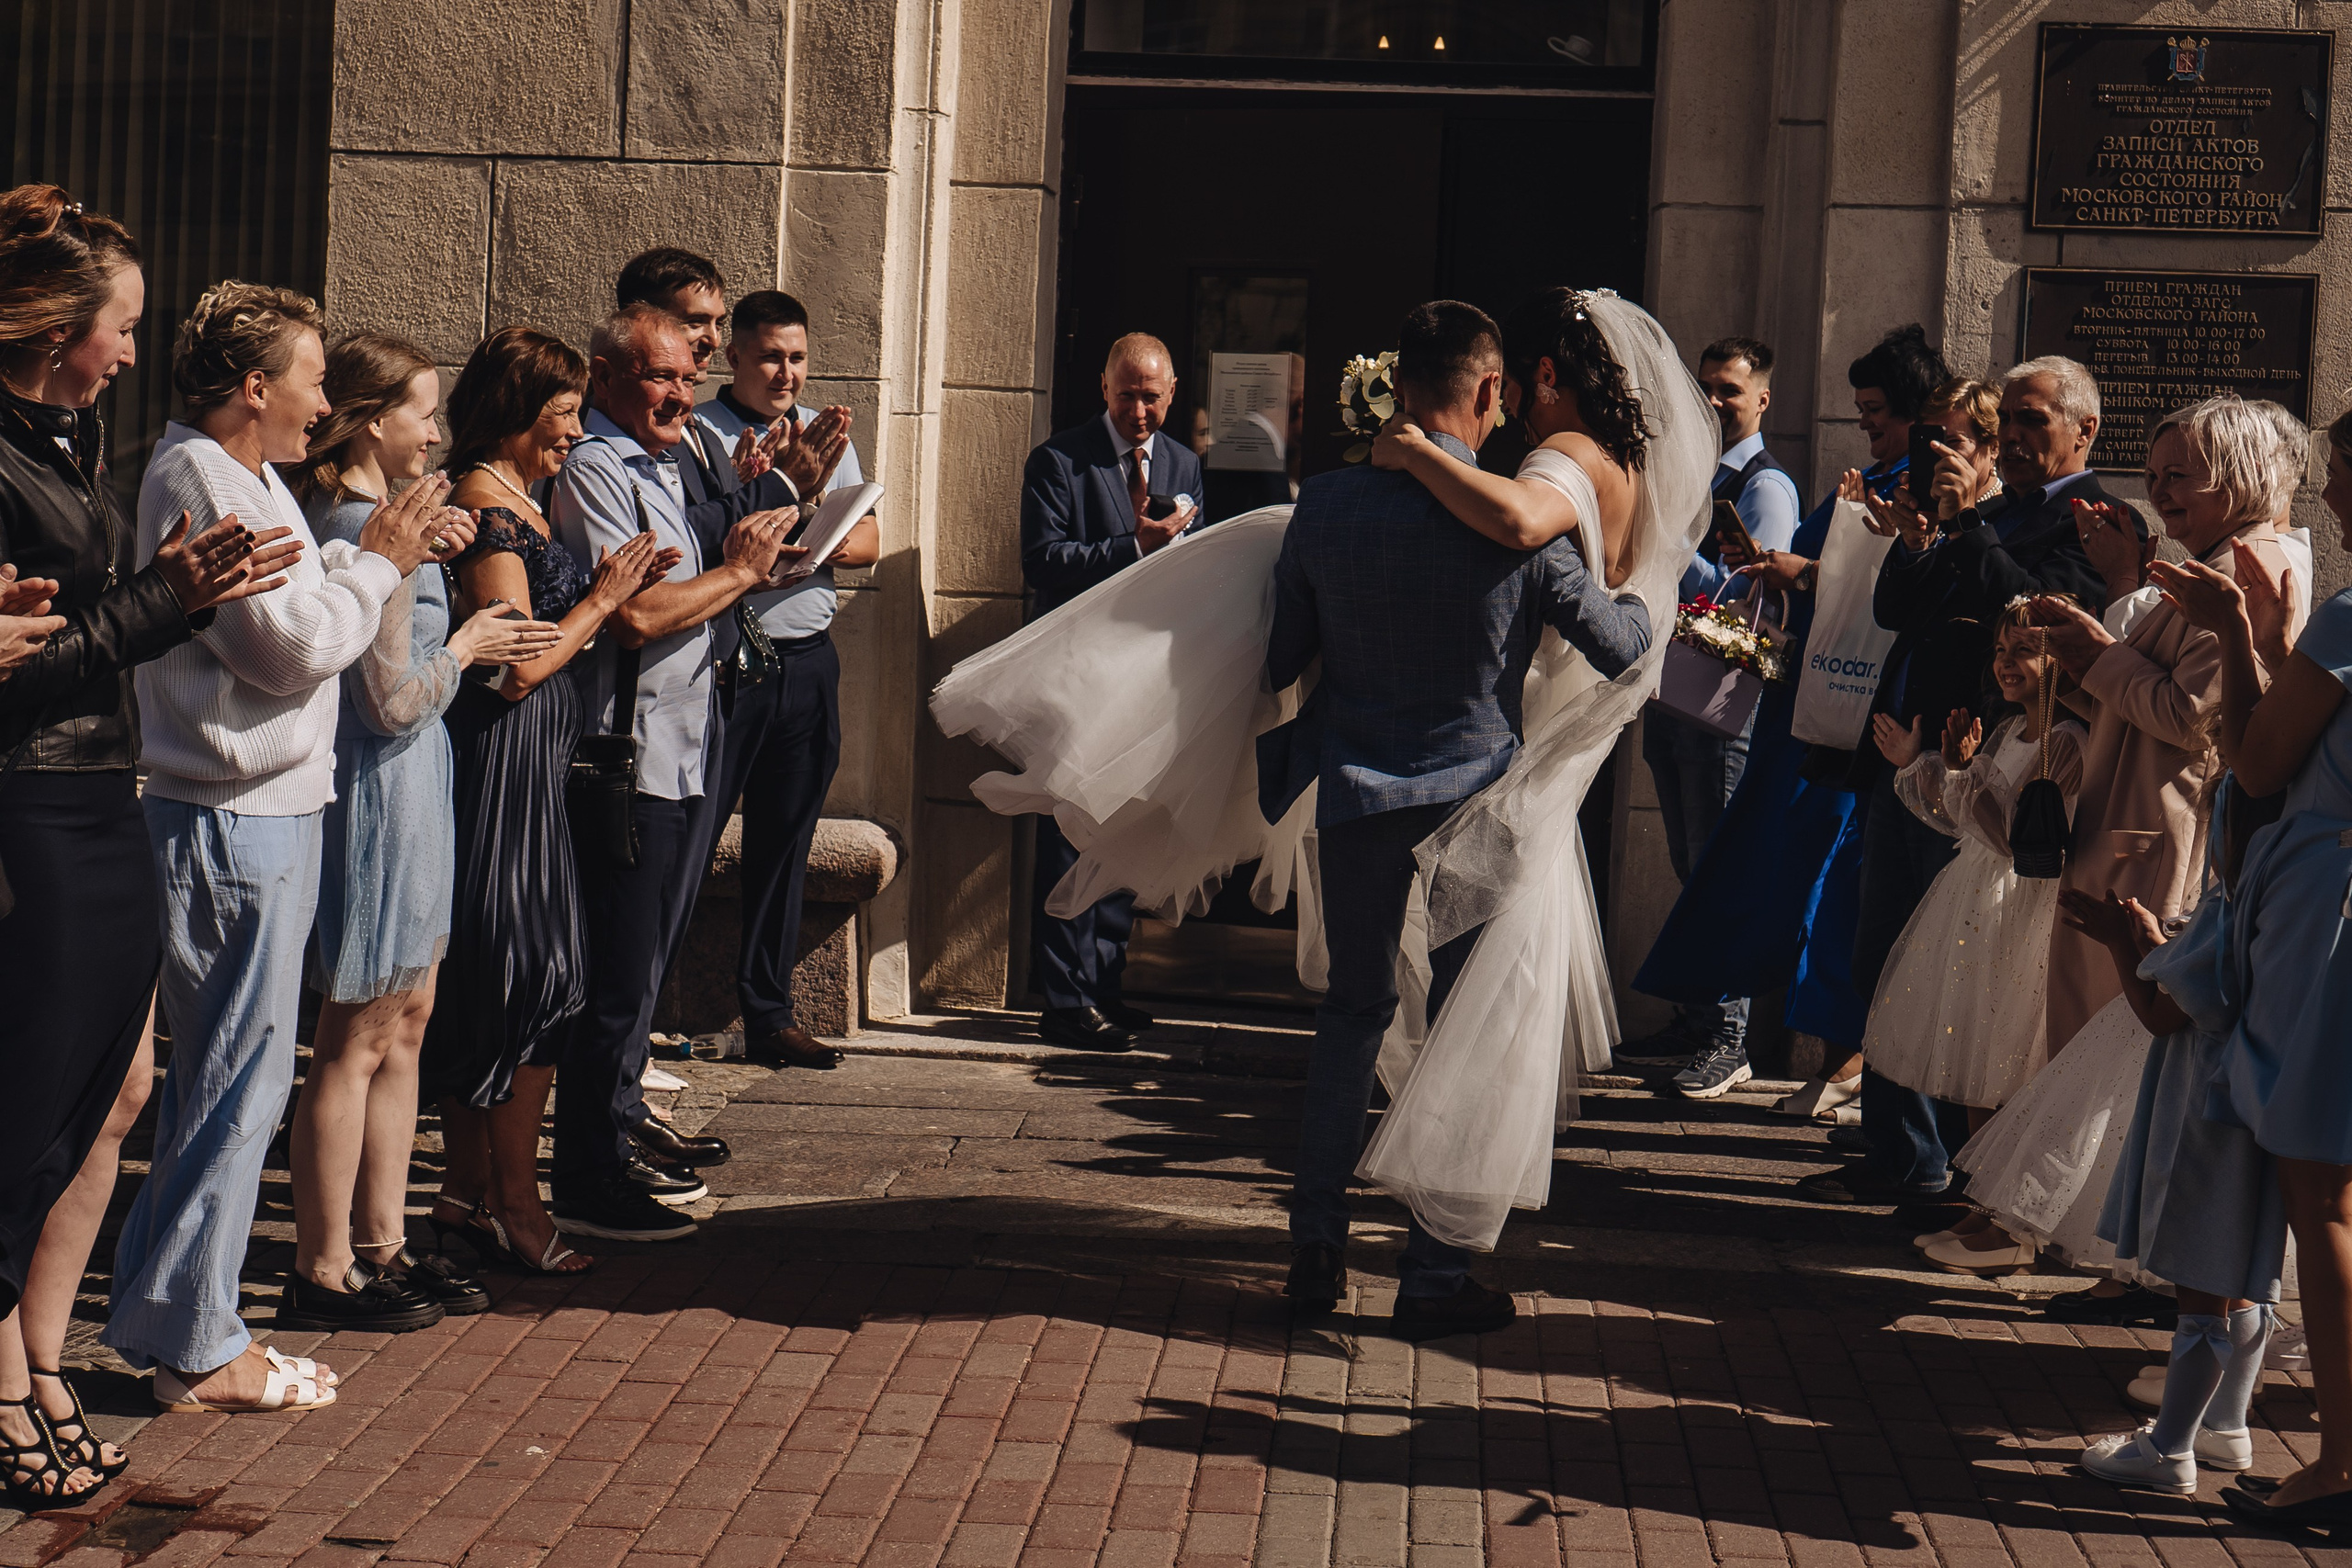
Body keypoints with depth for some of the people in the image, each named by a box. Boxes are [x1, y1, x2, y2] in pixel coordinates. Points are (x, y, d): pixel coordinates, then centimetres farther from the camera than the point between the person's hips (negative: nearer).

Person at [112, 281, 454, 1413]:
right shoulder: (199, 480, -15)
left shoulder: (246, 478, 17)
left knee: (218, 1074, 16)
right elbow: (295, 645, -20)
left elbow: (301, 611, 15)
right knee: (238, 1079, -4)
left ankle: (163, 1314, 25)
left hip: (260, 815, 11)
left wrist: (378, 554, 5)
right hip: (234, 822, -11)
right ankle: (195, 1348, 4)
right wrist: (378, 563, -7)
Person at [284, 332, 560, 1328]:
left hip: (397, 790, 10)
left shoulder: (332, 516, 9)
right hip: (381, 790, -10)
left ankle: (383, 1247, 25)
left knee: (405, 1022, 16)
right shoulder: (374, 532, -20)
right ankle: (322, 1274, 8)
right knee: (358, 1041, -2)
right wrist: (464, 646, -4)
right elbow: (393, 703, -21)